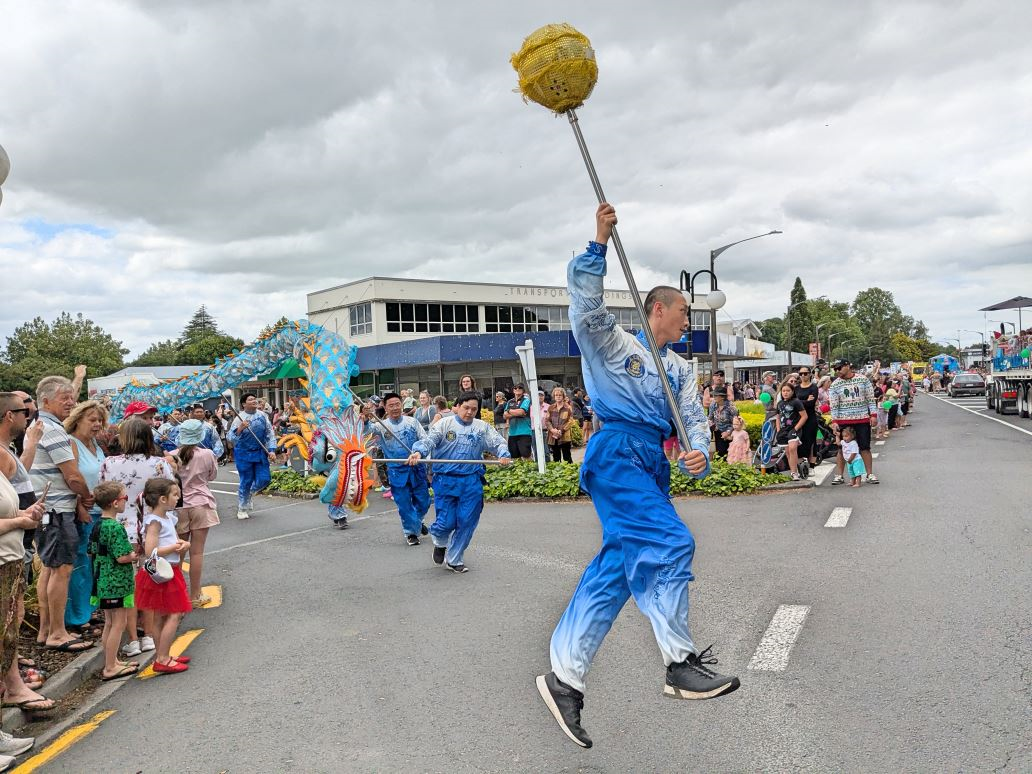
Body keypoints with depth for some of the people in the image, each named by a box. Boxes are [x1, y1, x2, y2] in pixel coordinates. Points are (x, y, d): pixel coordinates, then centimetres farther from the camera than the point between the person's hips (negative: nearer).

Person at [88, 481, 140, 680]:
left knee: (109, 623, 18)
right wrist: (137, 555, -5)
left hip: (102, 581, 9)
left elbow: (92, 553, 15)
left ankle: (112, 661, 29)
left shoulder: (97, 526, 7)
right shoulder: (116, 527, -20)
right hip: (117, 582, -9)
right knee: (119, 623, 0)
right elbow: (122, 557, -23)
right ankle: (110, 668, 5)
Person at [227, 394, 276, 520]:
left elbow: (270, 434, 6)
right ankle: (242, 509, 20)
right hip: (244, 454, -3)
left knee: (264, 479, 0)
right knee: (246, 481, 2)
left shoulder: (263, 415, 0)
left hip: (260, 452, 3)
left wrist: (271, 450, -2)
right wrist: (240, 429, -30)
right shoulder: (240, 418, -9)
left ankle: (251, 492, 34)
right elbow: (231, 438, -13)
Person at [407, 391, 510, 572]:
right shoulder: (444, 424, 2)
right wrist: (418, 452, -28)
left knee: (467, 523, 2)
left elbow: (497, 442, 2)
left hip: (472, 482, 2)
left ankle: (453, 560, 22)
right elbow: (428, 440, -8)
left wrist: (503, 455, -20)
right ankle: (440, 543, 34)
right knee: (446, 522, -4)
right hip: (446, 480, -2)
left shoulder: (482, 427, 9)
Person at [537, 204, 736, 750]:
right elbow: (585, 302, -12)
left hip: (653, 466, 7)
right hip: (617, 453, -7)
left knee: (615, 571, 1)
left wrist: (700, 454, -9)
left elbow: (694, 419, 14)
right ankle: (680, 664, -9)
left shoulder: (681, 369, 25)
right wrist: (599, 244, -21)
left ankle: (564, 679, 5)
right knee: (669, 544, -20)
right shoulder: (614, 343, 6)